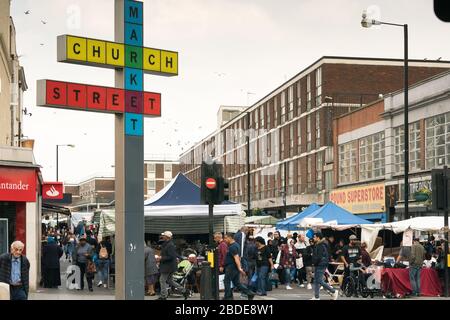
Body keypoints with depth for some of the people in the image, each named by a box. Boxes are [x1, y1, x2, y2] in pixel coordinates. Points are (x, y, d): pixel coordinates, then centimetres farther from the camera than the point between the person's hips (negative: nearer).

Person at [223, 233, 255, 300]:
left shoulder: (232, 247, -18)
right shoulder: (235, 245, 14)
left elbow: (236, 257, -26)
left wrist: (239, 268, -31)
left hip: (231, 267, -10)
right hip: (235, 267, 10)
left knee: (227, 281, 2)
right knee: (237, 283, 11)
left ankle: (228, 297, 9)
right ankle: (249, 293, 5)